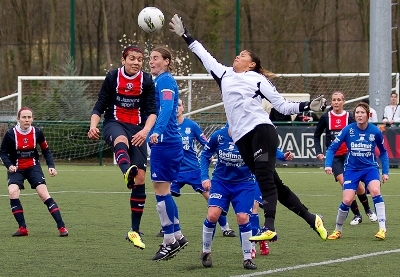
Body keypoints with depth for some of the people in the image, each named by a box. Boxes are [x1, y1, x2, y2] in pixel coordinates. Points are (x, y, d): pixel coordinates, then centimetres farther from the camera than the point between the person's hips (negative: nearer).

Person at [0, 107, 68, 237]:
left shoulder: (37, 132, -9)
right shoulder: (10, 134, -14)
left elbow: (46, 150, 4)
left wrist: (51, 166, -9)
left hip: (33, 167, 0)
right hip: (16, 169, 0)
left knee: (44, 194, -14)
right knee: (13, 192, -24)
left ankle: (61, 227, -11)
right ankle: (22, 228, -12)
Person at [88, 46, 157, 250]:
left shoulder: (147, 81, 3)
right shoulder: (113, 77, 1)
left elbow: (152, 110, -3)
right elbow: (100, 106, 2)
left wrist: (145, 130, -21)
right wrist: (93, 126, -16)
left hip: (137, 129, 2)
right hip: (113, 124, -2)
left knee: (140, 178, -5)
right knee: (121, 140, -41)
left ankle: (135, 231, 4)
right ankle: (127, 172, -78)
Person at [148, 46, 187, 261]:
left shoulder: (165, 80, -10)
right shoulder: (161, 81, 19)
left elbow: (167, 108, -26)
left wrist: (157, 131, -39)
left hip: (165, 141, -10)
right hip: (168, 141, 10)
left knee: (161, 191, -6)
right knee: (163, 192, 13)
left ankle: (170, 241, -2)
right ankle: (177, 236, 18)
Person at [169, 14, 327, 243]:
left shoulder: (258, 80, 8)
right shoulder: (224, 74, 22)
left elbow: (283, 106, 7)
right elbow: (204, 55, 31)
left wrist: (308, 106, -6)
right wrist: (185, 35, 34)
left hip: (261, 129, -5)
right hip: (241, 138, 5)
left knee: (265, 177, -15)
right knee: (266, 180, -1)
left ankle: (269, 228, -24)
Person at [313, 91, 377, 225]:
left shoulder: (349, 117, 1)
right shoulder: (326, 117, 2)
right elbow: (317, 135, 12)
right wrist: (319, 152, 1)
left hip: (349, 154, 0)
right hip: (334, 157, 0)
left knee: (356, 184, -3)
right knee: (344, 183, -13)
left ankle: (368, 210, 23)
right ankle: (357, 215, -2)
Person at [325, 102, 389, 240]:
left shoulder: (375, 131, -8)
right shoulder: (348, 130, -11)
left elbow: (383, 152, 8)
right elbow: (332, 148, -4)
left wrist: (385, 172, 5)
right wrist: (328, 165, -18)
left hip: (370, 167, 0)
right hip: (352, 168, 0)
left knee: (375, 191, -26)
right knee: (347, 200, -11)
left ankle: (382, 229, -21)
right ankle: (338, 230, 13)